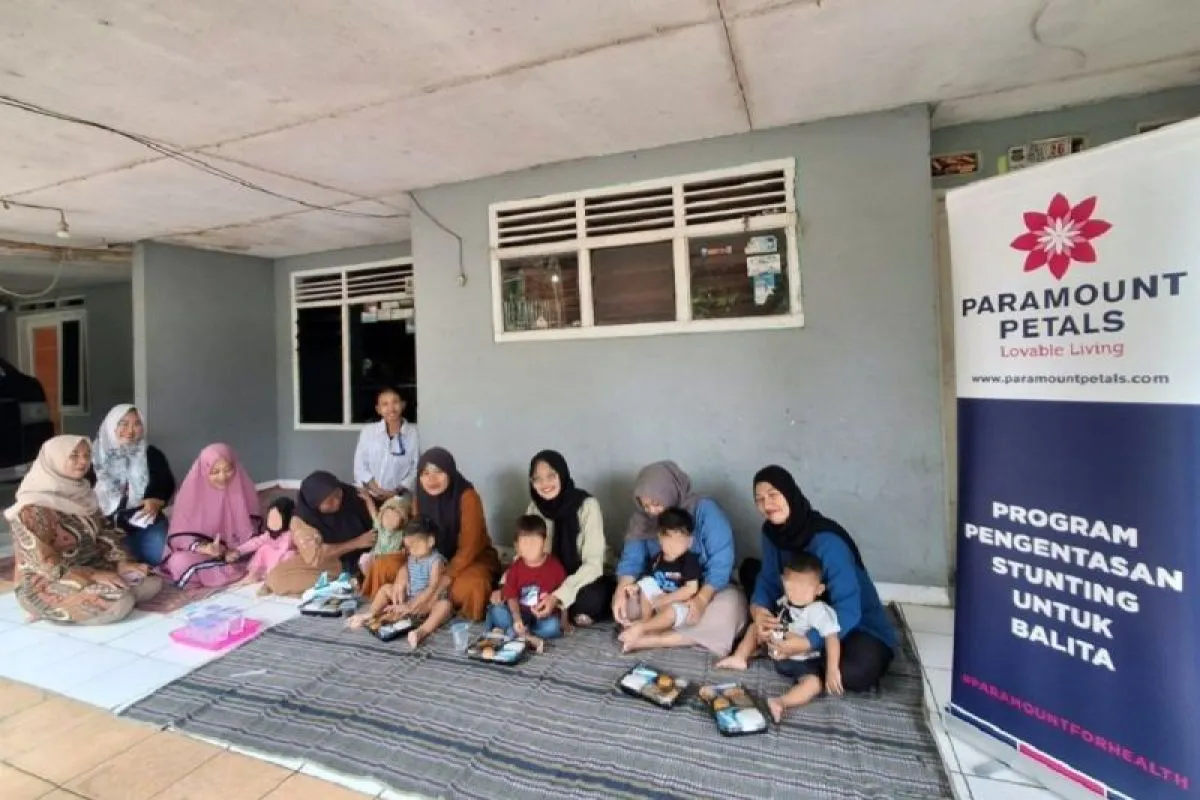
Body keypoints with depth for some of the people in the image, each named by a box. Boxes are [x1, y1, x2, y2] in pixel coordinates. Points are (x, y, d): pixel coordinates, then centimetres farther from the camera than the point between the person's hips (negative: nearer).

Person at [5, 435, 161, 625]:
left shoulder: (81, 493, 3)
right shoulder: (33, 508, -19)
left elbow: (105, 532, 4)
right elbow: (44, 563, -23)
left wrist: (122, 562, -11)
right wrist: (93, 575, -27)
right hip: (46, 585, -7)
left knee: (152, 581, -8)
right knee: (119, 602, -30)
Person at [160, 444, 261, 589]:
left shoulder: (243, 486, -8)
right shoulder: (192, 489, -12)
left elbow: (250, 527, -2)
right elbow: (180, 534, -11)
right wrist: (203, 548, -30)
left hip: (235, 551, 2)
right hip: (200, 553, -1)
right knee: (181, 563, -32)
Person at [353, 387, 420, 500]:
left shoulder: (413, 433, -4)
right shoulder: (368, 431, 2)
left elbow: (416, 468, -4)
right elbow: (360, 465, 1)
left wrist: (397, 491, -12)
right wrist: (376, 490, -9)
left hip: (399, 497, -1)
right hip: (369, 497, 1)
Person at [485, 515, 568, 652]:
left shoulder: (555, 566, -9)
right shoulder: (515, 568, -5)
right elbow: (512, 597, -8)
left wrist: (564, 621, -1)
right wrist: (517, 619, -26)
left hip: (545, 614, -1)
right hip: (520, 613, 2)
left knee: (553, 626, -33)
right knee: (496, 611, -23)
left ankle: (506, 632, -24)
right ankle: (529, 638, -27)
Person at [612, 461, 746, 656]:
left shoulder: (705, 510, -19)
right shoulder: (642, 519, -6)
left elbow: (721, 562, -23)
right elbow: (632, 558, -10)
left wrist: (701, 598, -36)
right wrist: (621, 591, -29)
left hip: (706, 589, -3)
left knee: (732, 607, -34)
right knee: (628, 600, -22)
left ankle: (655, 639, -32)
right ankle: (698, 635, -22)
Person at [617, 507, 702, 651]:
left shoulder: (690, 560, -19)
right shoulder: (657, 558, -2)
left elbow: (691, 589, -23)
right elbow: (650, 580, 11)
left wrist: (664, 600, -22)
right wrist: (637, 587, -10)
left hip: (681, 605, -7)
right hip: (661, 601, 7)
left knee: (672, 611, -37)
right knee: (646, 583, -6)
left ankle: (641, 628, -24)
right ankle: (645, 620, -4)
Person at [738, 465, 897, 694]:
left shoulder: (827, 541, -32)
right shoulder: (772, 532, -11)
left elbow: (848, 611, -33)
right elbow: (768, 580, -7)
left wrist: (806, 643, -43)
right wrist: (757, 608, -29)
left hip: (856, 625, -6)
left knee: (857, 673, -37)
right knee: (750, 568, 3)